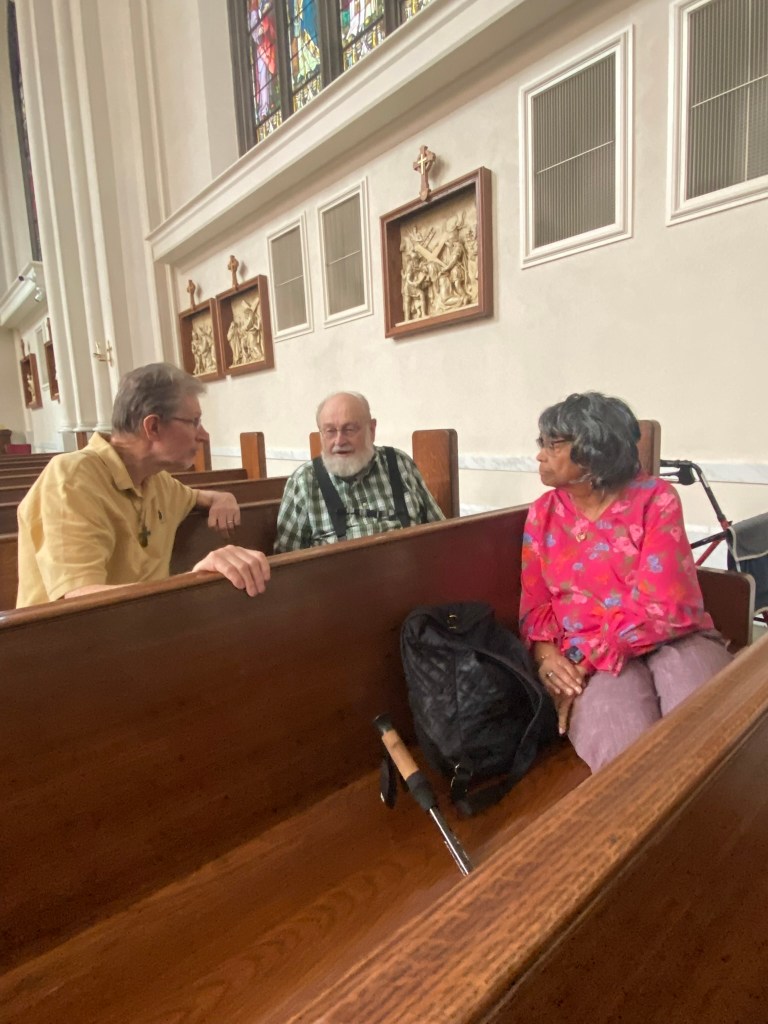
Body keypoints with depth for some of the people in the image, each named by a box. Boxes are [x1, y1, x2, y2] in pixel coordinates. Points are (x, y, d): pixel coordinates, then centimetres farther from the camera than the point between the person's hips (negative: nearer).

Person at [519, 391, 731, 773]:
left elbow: (660, 606, -13)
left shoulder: (655, 499, -4)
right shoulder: (544, 512, 8)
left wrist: (584, 661, -18)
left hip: (671, 640, 0)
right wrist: (546, 656, -12)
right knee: (627, 753, -29)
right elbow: (534, 601, 8)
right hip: (585, 656, 1)